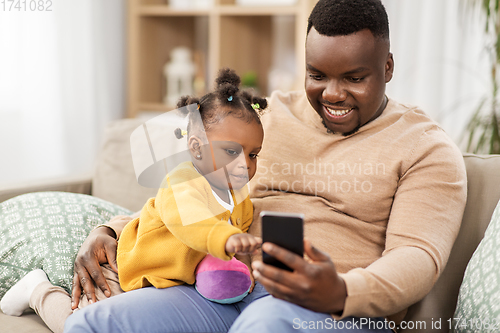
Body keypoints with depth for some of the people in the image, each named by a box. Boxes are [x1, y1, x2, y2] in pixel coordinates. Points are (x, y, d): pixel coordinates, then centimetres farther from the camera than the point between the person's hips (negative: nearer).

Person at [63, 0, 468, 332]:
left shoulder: (425, 148, 5)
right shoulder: (270, 117, 18)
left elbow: (418, 256, -8)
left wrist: (340, 293, -30)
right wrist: (111, 232, 6)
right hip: (222, 290, 4)